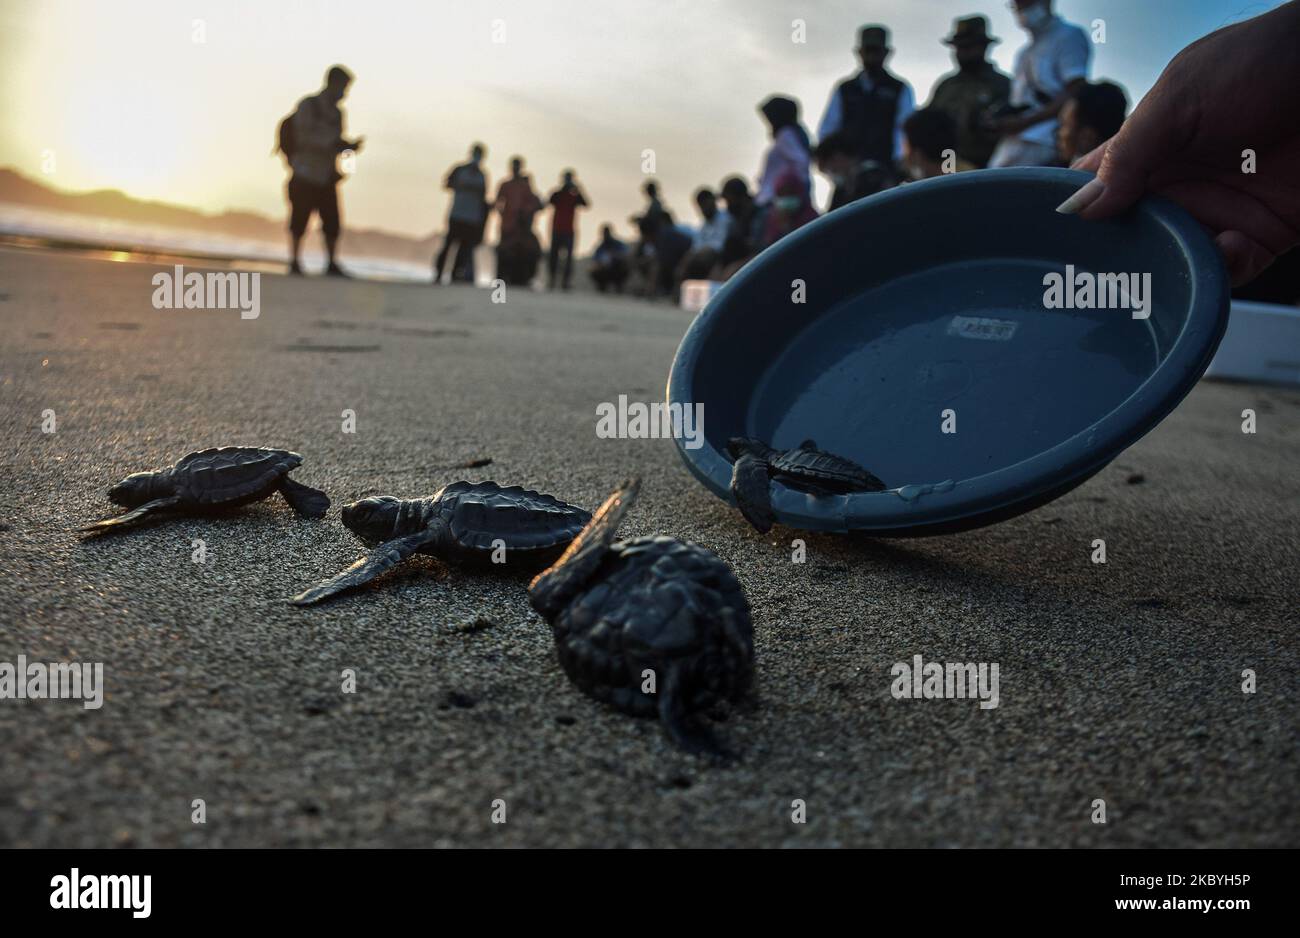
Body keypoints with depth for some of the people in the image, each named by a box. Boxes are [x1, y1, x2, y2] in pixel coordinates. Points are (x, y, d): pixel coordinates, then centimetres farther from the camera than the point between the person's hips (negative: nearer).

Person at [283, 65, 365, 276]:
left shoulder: (337, 112, 14)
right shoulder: (307, 106, -5)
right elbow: (304, 138, -14)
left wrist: (349, 145, -2)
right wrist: (334, 142, -23)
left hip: (327, 179, 5)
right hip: (305, 177, -5)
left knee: (332, 224, -1)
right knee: (299, 222, -3)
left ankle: (332, 264, 6)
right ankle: (295, 263, 6)